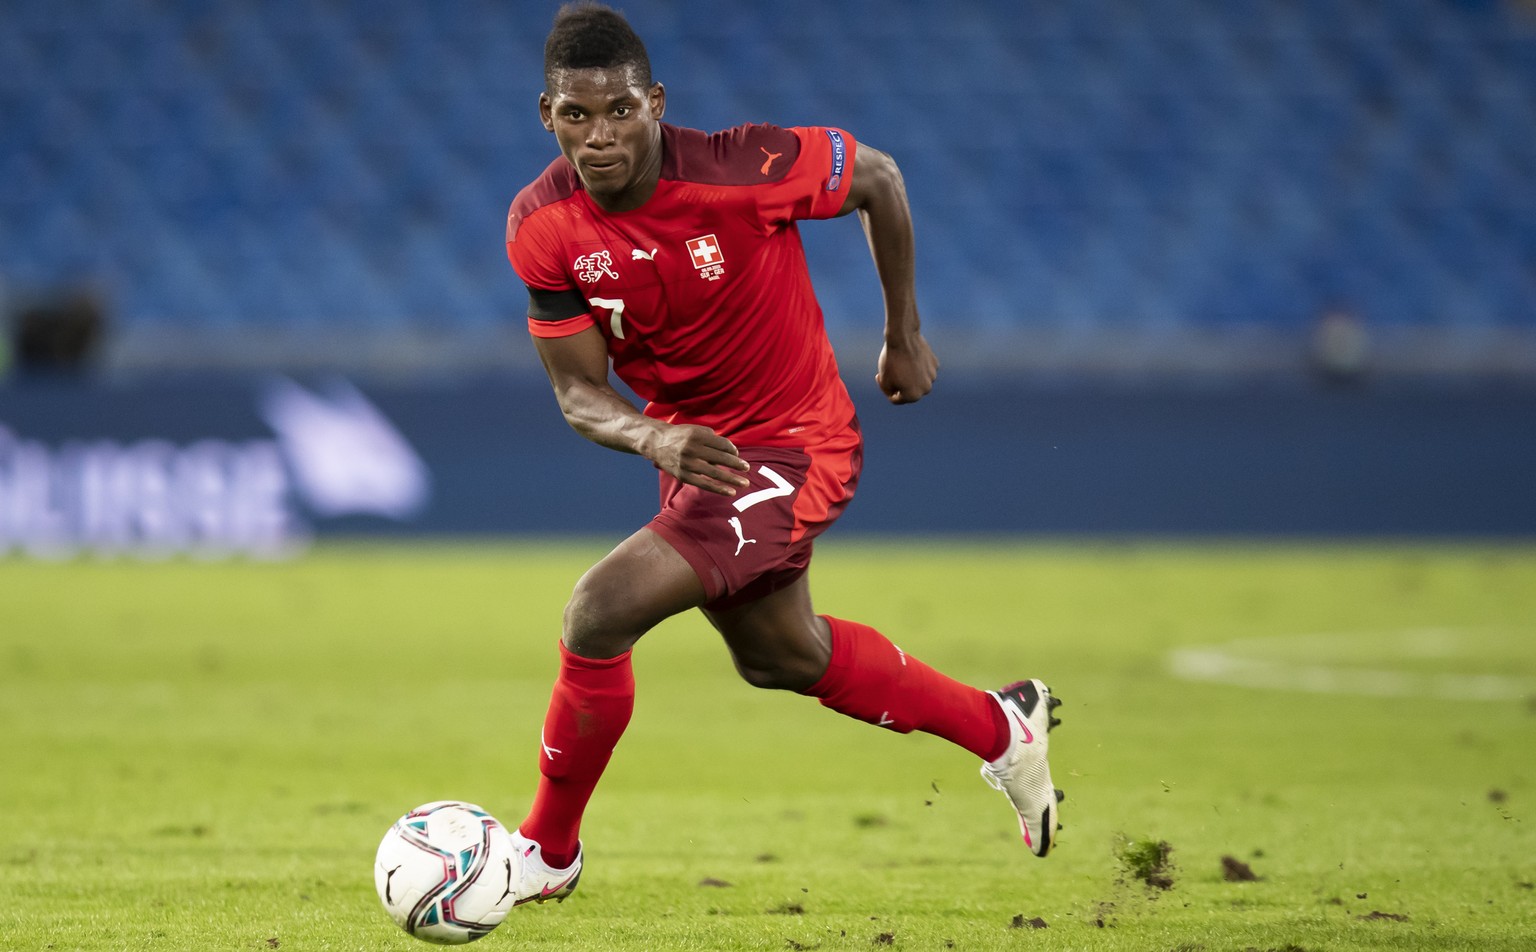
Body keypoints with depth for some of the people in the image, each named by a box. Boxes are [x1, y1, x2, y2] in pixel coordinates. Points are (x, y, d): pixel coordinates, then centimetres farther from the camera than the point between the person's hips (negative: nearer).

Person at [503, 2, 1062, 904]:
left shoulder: (740, 171, -29)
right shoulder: (542, 227, -16)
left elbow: (878, 177, -10)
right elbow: (579, 391, -11)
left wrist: (905, 337, 0)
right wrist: (652, 438, -34)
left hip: (795, 448, -7)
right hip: (695, 448, 7)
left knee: (600, 611, -20)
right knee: (780, 655, 27)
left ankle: (547, 853, 1)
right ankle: (1002, 726, 50)